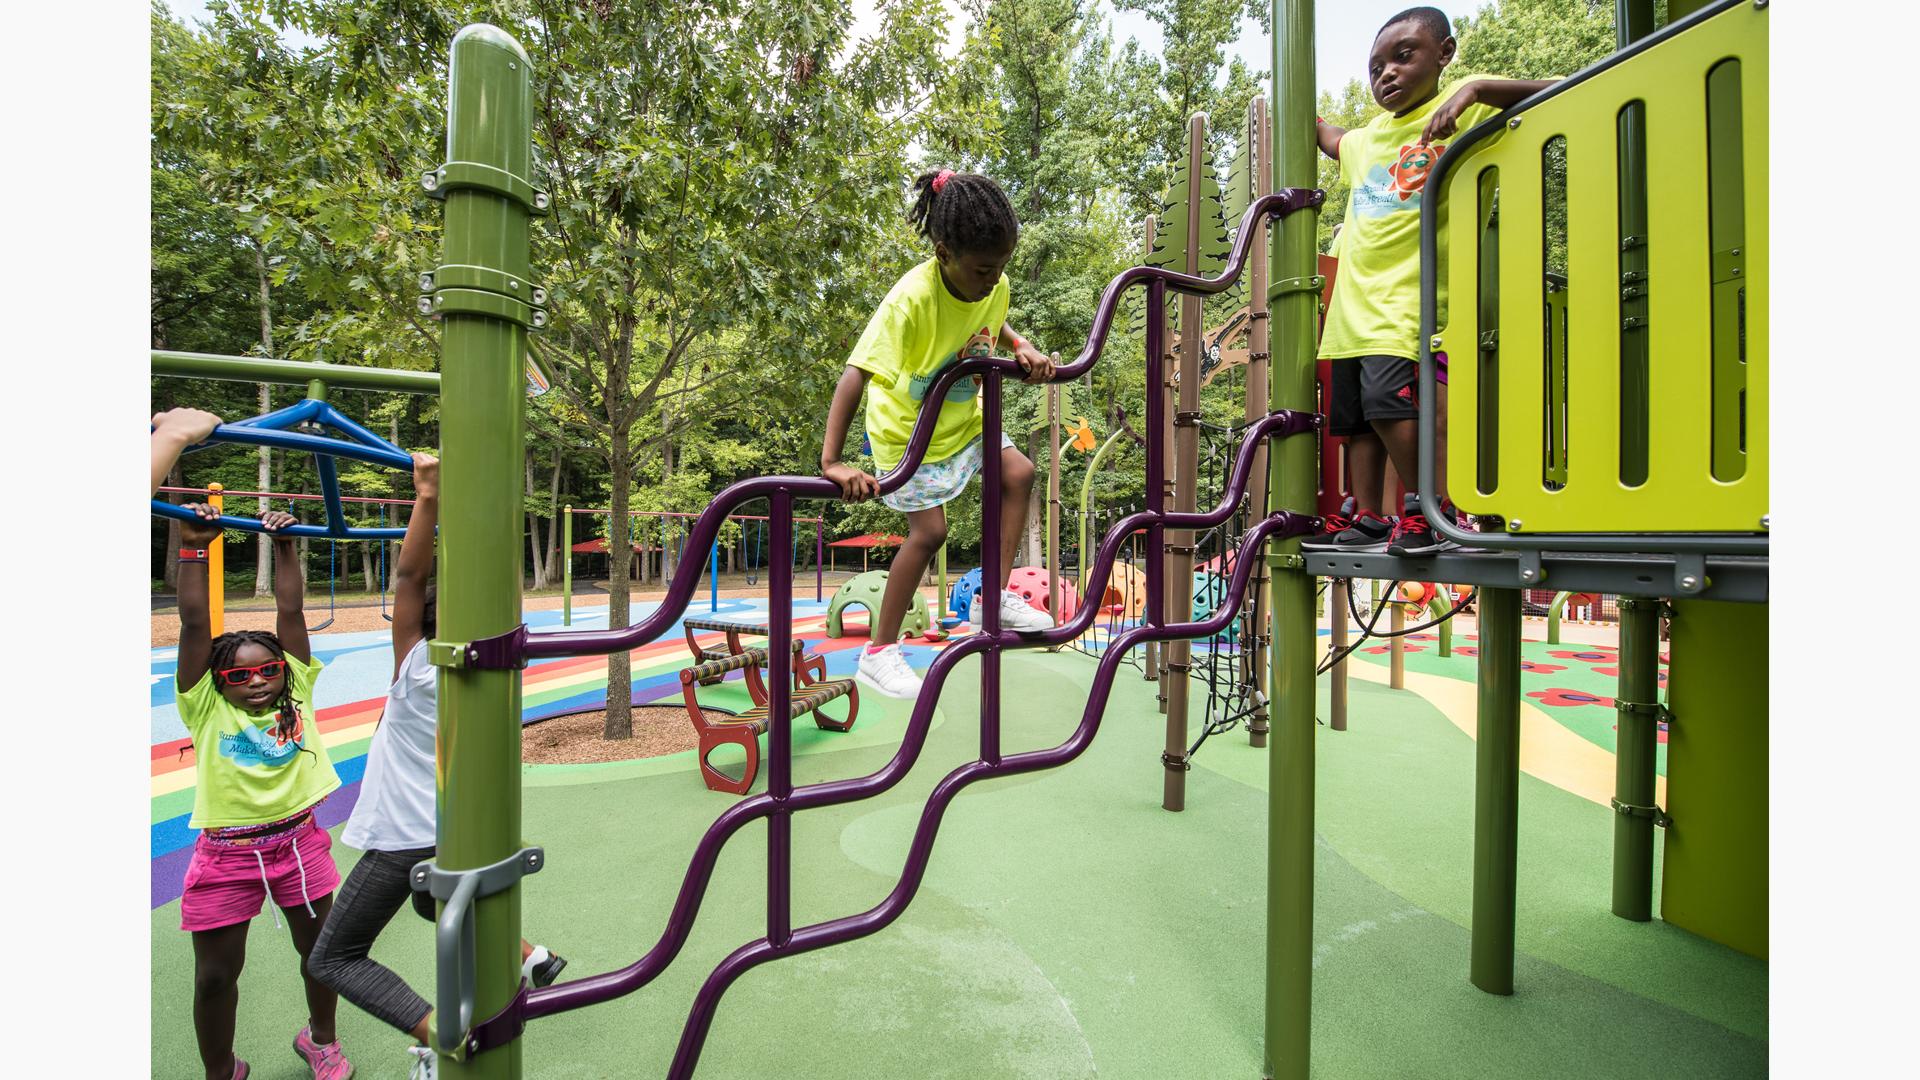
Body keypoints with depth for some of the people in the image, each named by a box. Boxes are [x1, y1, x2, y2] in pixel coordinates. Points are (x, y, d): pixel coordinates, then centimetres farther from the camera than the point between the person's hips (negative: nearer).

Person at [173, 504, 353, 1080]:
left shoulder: (295, 696, -2)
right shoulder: (207, 709, -6)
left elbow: (289, 613, -5)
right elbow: (193, 622, -12)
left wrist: (285, 548, -6)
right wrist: (194, 549, -14)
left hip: (298, 843, 2)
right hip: (226, 854, -2)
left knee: (319, 949, 17)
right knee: (216, 975, 11)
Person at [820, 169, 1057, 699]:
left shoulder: (995, 286, -12)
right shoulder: (910, 299, -33)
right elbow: (855, 374, -40)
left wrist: (1023, 347, -8)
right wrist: (832, 461, -48)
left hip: (964, 416, 7)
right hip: (907, 427, -7)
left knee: (1019, 473, -7)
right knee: (929, 531, -9)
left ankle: (994, 596, 6)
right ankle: (878, 652, 6)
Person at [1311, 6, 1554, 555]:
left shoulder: (1463, 106, 4)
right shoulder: (1366, 139, 23)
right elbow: (1332, 141, 47)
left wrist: (1478, 87, -20)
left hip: (1409, 298, -7)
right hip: (1354, 303, 7)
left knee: (1388, 400, -21)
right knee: (1352, 413, 5)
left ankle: (1428, 508, -6)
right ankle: (1369, 518, 13)